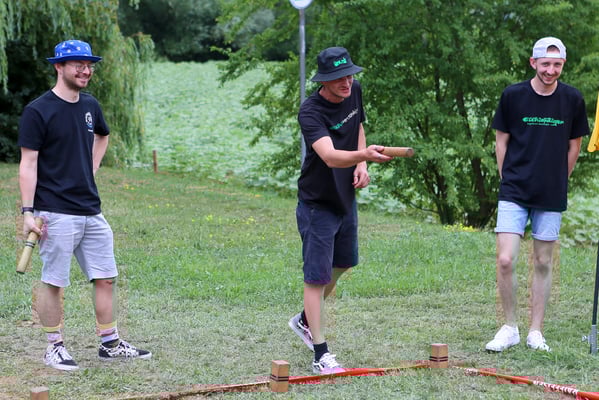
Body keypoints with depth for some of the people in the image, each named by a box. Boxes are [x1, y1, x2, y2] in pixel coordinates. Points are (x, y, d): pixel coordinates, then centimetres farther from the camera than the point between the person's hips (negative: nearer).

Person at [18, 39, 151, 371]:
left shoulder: (90, 106, 11)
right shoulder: (37, 111, -9)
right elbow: (28, 164, -11)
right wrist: (27, 212, -17)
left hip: (92, 212, 7)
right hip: (56, 215, -7)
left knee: (106, 278, 8)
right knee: (53, 282, 0)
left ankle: (110, 344, 17)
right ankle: (54, 347, 11)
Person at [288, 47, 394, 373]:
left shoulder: (354, 92, -4)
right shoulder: (311, 112, -27)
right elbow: (329, 156, -43)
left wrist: (361, 164, 0)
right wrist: (363, 155, -61)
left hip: (346, 197, 8)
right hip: (317, 204, -8)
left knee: (343, 263, 22)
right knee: (317, 276, -6)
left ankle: (305, 320, 44)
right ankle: (320, 355, 0)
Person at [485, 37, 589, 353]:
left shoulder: (573, 100, 0)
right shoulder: (513, 95, -3)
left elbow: (574, 146, 11)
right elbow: (501, 140, 7)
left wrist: (558, 182, 11)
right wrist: (508, 180, 4)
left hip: (551, 196, 1)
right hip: (514, 194, -1)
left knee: (543, 263, 7)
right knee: (505, 260, -10)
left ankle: (536, 332, 17)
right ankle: (509, 328, 6)